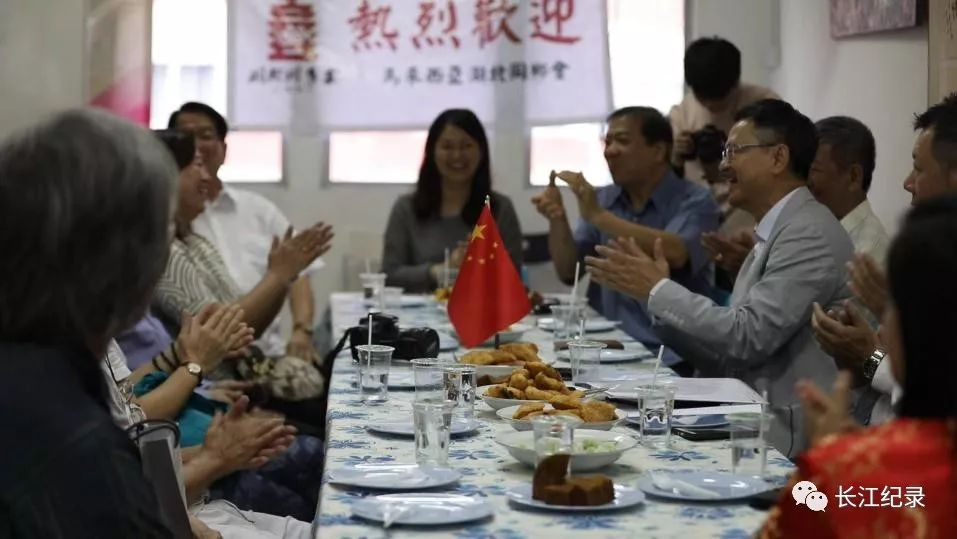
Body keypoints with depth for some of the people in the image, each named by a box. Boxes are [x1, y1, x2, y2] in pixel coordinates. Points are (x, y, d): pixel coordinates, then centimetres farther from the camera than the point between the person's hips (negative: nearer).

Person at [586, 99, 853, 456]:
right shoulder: (775, 233, 17)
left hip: (789, 438, -8)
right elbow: (727, 358, 13)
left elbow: (747, 338, -20)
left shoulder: (809, 233, -12)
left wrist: (658, 289, -11)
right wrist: (656, 292, 5)